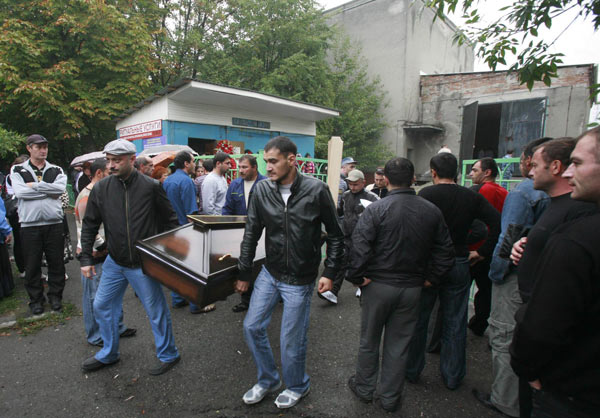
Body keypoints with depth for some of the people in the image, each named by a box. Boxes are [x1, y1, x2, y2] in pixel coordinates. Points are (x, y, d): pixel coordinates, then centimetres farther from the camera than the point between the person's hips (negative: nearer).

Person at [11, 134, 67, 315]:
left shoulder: (56, 170, 8)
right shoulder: (18, 170, 5)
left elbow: (61, 188, -12)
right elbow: (20, 192, -12)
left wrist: (35, 185, -11)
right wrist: (49, 191, -9)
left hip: (54, 223, 1)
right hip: (29, 225, 0)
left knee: (56, 262, 7)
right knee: (32, 265, 8)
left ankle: (55, 296, 23)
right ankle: (36, 299, 23)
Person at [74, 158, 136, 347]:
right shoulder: (87, 197, -18)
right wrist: (105, 246, -15)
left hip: (108, 253, 9)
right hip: (94, 255, -9)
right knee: (95, 296, 4)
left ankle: (117, 328, 32)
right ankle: (96, 337, 19)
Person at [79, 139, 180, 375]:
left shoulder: (150, 187, -11)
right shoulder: (101, 189, -1)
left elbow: (170, 221, -4)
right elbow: (89, 225, 7)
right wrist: (86, 258, 4)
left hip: (144, 264, -5)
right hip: (114, 262, 5)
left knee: (156, 311, 5)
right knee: (102, 306, 17)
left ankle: (168, 355, 26)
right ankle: (108, 354, 41)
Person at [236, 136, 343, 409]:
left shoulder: (316, 190, -15)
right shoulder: (262, 190, -6)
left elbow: (335, 235, -5)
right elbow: (251, 235, 2)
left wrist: (329, 272, -9)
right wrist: (243, 273, 6)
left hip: (300, 281, -4)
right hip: (269, 273, 4)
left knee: (292, 340, 7)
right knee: (252, 327, 11)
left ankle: (297, 386, 38)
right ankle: (268, 379, 38)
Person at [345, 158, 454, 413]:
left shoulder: (376, 209, -15)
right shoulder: (432, 211, -2)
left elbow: (359, 247, -21)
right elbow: (445, 251, 2)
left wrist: (356, 277, -8)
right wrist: (431, 278, 10)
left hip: (378, 285, -3)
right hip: (412, 287, 3)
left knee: (369, 341, 17)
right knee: (398, 345, 16)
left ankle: (364, 388, 36)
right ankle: (389, 398, 32)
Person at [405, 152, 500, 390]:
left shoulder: (427, 194, -12)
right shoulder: (472, 197, 0)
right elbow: (497, 223, -6)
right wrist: (482, 252, 1)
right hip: (459, 265, 3)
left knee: (418, 319, 12)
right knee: (455, 324, 16)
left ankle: (412, 370, 27)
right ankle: (452, 376, 30)